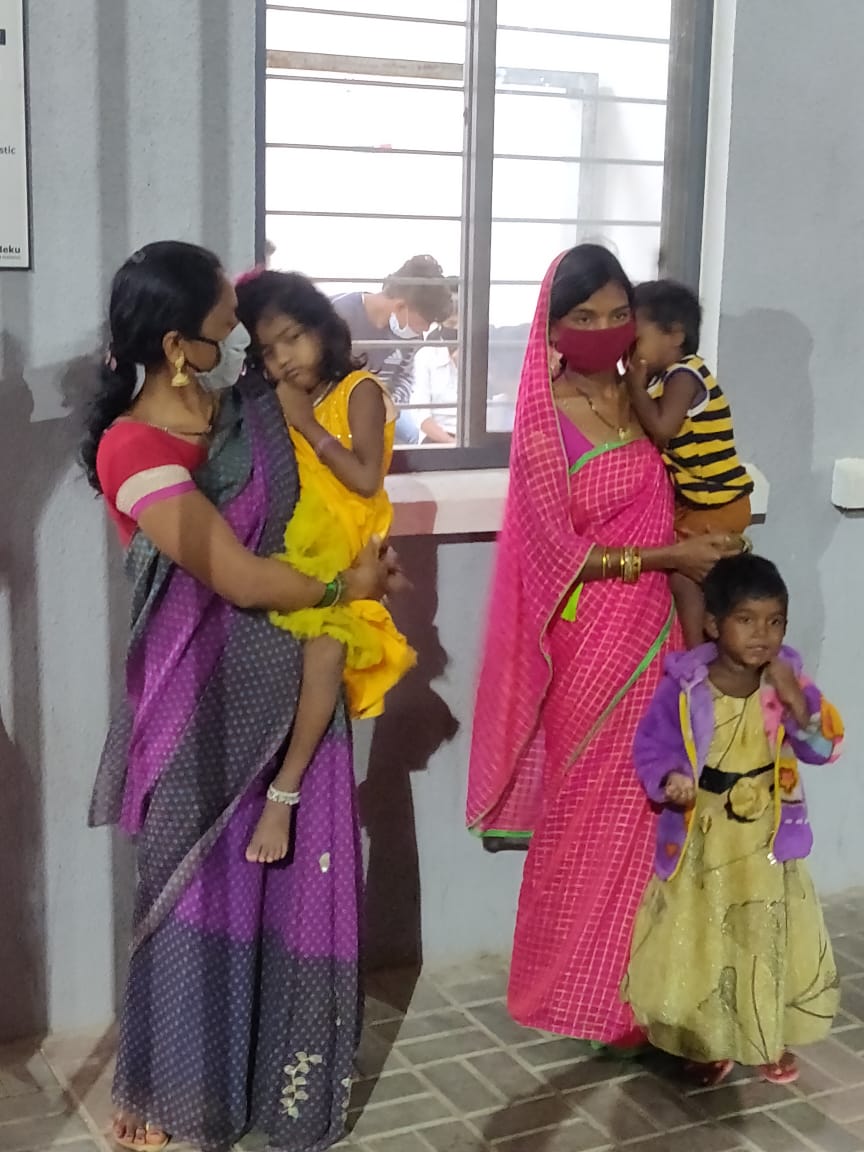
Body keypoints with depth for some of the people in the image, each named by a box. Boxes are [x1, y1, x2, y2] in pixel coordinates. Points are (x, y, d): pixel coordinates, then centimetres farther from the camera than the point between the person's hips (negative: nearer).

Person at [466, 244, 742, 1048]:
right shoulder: (545, 423, -13)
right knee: (590, 813, 4)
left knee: (639, 808, 12)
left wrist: (701, 581, 3)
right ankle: (581, 992, 20)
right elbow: (562, 552, -15)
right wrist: (670, 555, -15)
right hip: (589, 644, -6)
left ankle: (627, 982, 27)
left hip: (651, 633, 6)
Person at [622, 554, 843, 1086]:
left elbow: (826, 747, -10)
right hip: (703, 839, -2)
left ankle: (771, 1039, 35)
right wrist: (670, 778, -26)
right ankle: (711, 1045, 29)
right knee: (700, 944, 9)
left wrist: (796, 700, -26)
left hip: (768, 838, 2)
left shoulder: (789, 677, -8)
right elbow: (652, 744, -6)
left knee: (771, 940, 14)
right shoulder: (685, 685, -15)